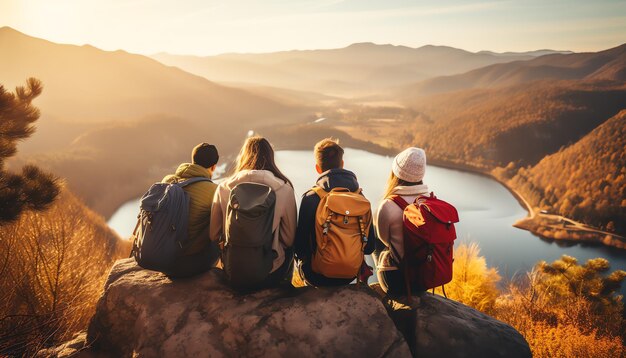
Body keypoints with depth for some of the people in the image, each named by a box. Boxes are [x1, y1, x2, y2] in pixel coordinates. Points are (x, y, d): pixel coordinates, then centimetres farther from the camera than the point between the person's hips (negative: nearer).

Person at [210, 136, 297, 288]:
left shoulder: (223, 188, -8)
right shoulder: (284, 189, -14)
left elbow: (214, 236, 2)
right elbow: (290, 239, -5)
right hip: (270, 275, -2)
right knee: (288, 249, 29)